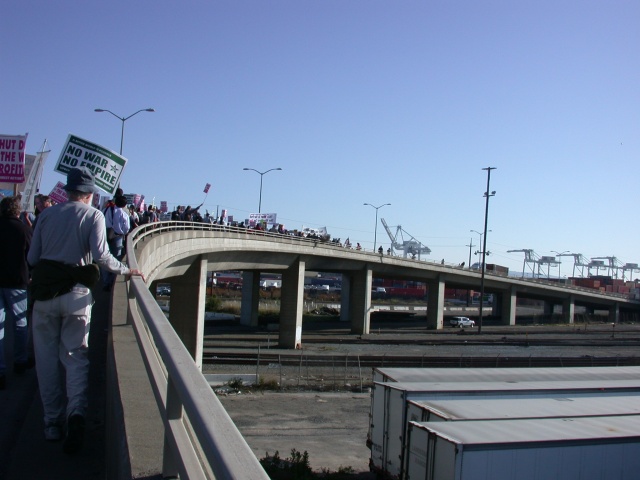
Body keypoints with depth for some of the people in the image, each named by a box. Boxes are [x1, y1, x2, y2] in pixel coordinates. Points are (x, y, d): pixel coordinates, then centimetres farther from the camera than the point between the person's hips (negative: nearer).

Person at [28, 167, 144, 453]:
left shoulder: (47, 215, 8)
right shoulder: (93, 215, 1)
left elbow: (32, 257, 7)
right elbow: (100, 256, -13)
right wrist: (125, 271, 0)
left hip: (45, 292, 2)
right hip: (76, 294, -1)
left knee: (47, 357, 11)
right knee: (76, 355, 8)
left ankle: (52, 423, 16)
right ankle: (76, 412, -13)